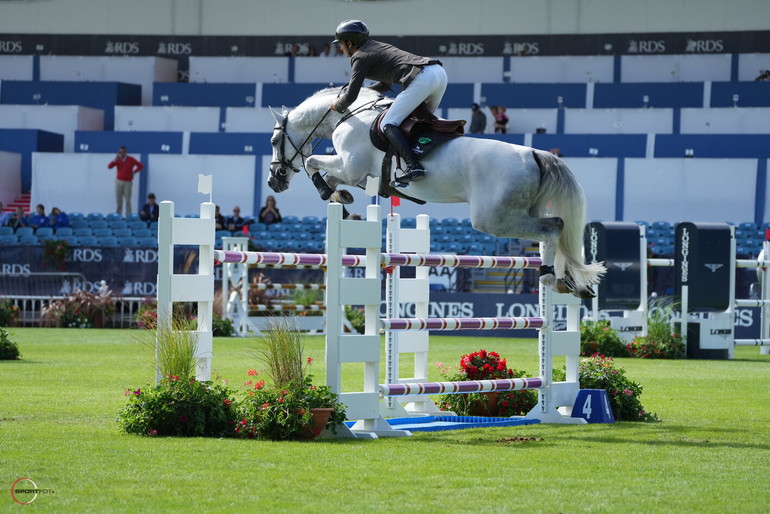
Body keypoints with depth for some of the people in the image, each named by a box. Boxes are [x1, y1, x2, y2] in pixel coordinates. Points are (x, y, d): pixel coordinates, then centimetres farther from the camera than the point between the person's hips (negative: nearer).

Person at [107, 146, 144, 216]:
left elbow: (141, 166, 1)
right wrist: (115, 160, -18)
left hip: (128, 182, -2)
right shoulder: (118, 159, 5)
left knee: (127, 201, -8)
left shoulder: (131, 159, 0)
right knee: (118, 201, 1)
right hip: (119, 181, 2)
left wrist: (133, 172, -2)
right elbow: (109, 166, -6)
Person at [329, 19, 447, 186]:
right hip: (440, 72, 9)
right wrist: (365, 91, 36)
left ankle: (414, 166, -24)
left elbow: (351, 97, 0)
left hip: (421, 78, -9)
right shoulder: (379, 47, 31)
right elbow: (386, 84, 41)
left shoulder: (360, 57, 4)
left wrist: (337, 106, 20)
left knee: (388, 125, -7)